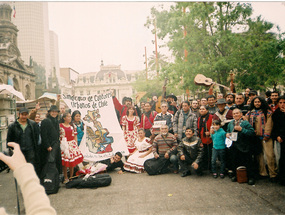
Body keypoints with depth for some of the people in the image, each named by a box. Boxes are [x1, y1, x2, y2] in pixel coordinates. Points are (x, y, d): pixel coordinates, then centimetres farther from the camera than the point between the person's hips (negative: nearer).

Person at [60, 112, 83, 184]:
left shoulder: (72, 126, 11)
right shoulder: (60, 126, 1)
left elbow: (75, 136, 13)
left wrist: (76, 144, 6)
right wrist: (59, 144, -5)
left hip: (72, 144, 3)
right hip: (64, 145, -3)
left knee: (73, 161, 3)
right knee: (65, 162, -4)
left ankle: (71, 177, 15)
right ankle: (65, 178, 8)